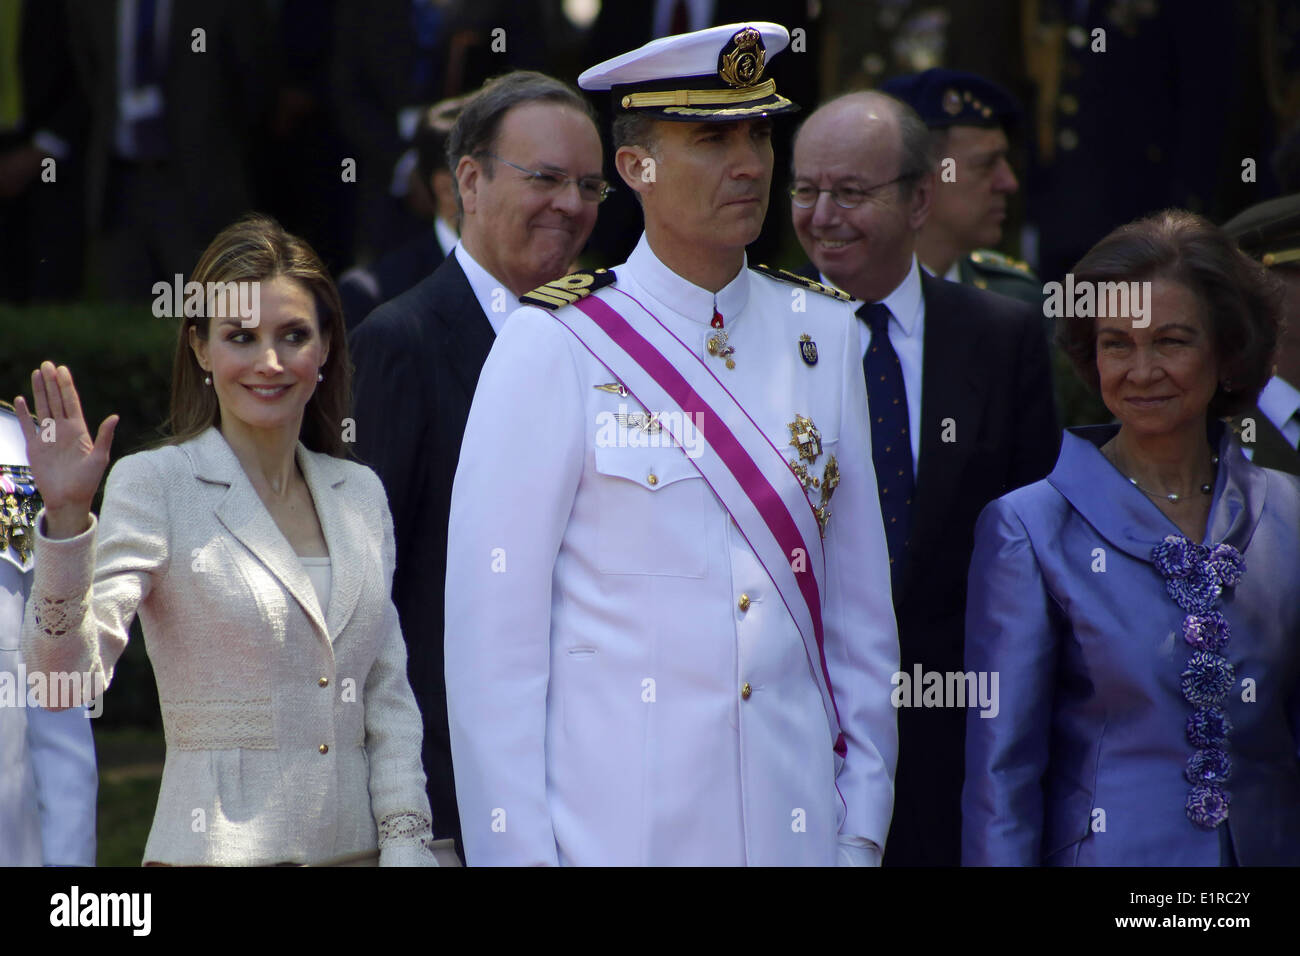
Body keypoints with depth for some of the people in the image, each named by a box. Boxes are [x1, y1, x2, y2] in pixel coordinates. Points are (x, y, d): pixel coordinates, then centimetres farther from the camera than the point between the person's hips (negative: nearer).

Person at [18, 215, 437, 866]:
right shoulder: (154, 486, -5)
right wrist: (65, 519, -26)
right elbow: (67, 676, -15)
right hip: (219, 848, -4)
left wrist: (406, 840, 2)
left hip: (355, 846, 4)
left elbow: (388, 694, 13)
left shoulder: (361, 494, 10)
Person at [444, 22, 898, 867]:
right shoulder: (553, 347, -5)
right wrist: (516, 851, -9)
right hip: (615, 825, -3)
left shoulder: (825, 337, 8)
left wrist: (862, 828, 6)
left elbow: (859, 608, 11)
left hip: (794, 820, 4)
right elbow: (491, 630, -6)